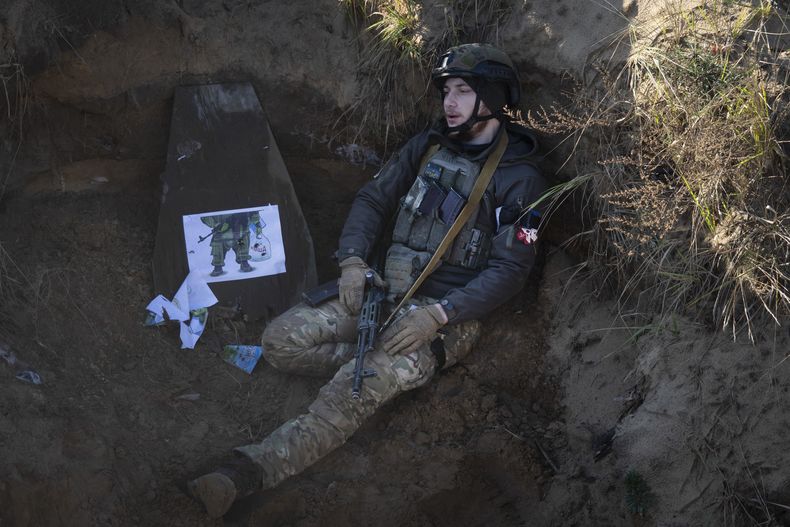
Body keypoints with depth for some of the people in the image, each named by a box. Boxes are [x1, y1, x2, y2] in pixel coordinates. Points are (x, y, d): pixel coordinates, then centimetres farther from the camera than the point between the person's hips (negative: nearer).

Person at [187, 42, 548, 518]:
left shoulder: (521, 180, -8)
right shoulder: (430, 145, 9)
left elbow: (509, 271, -13)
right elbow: (374, 199, 14)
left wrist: (438, 316, -25)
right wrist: (353, 260, -5)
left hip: (451, 312, -6)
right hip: (387, 291, 6)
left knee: (363, 383, -33)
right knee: (281, 339, -12)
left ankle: (251, 470, -41)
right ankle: (385, 365, -11)